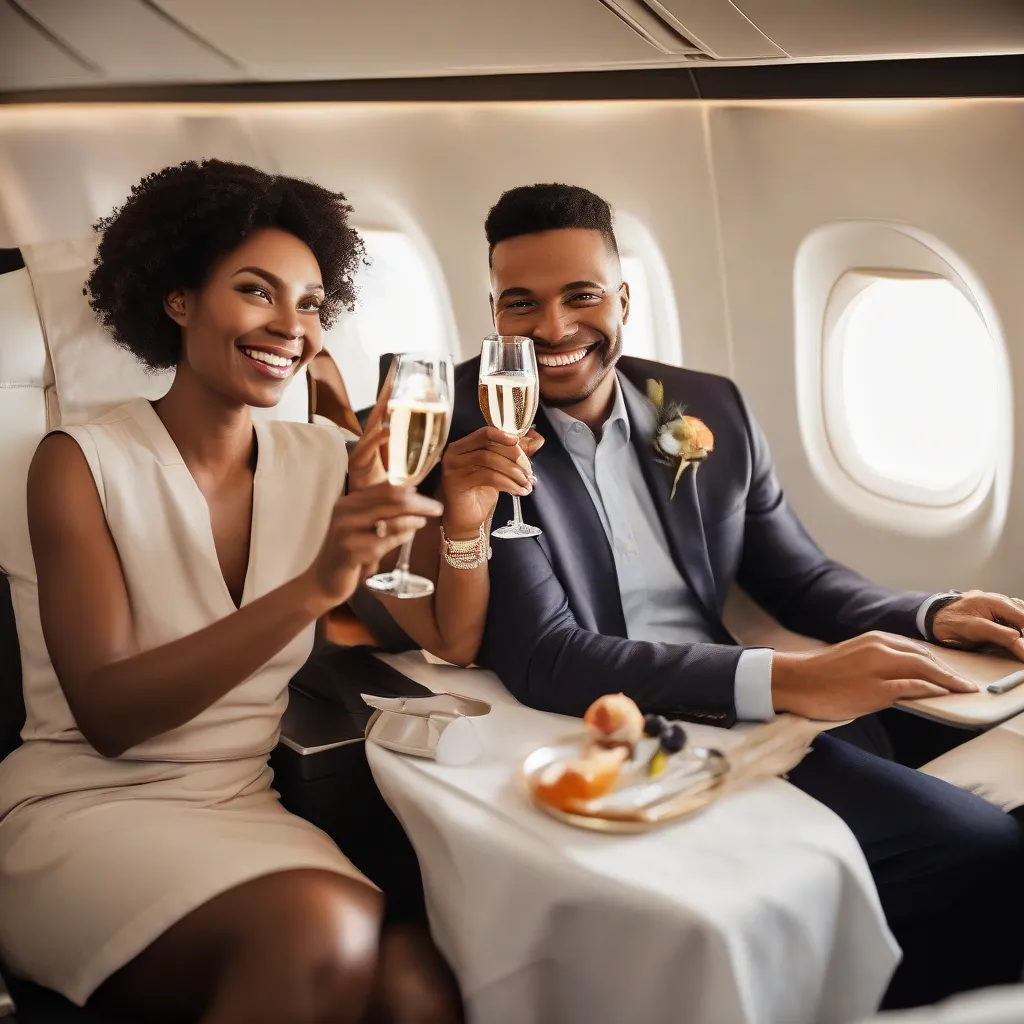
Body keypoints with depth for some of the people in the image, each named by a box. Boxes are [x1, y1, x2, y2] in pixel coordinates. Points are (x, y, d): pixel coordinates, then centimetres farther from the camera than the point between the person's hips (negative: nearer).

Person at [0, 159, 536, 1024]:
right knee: (322, 933, -32)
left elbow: (452, 642, 5)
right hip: (89, 811, -3)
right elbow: (106, 715, -18)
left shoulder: (322, 463, 4)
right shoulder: (81, 463, -8)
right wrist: (312, 589, -30)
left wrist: (465, 521, -16)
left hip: (246, 815, 4)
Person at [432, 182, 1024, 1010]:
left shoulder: (712, 409, 8)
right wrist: (785, 681, -26)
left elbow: (798, 577, 16)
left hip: (737, 724, 6)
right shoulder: (467, 432, -9)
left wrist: (932, 617, -4)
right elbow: (541, 660, -17)